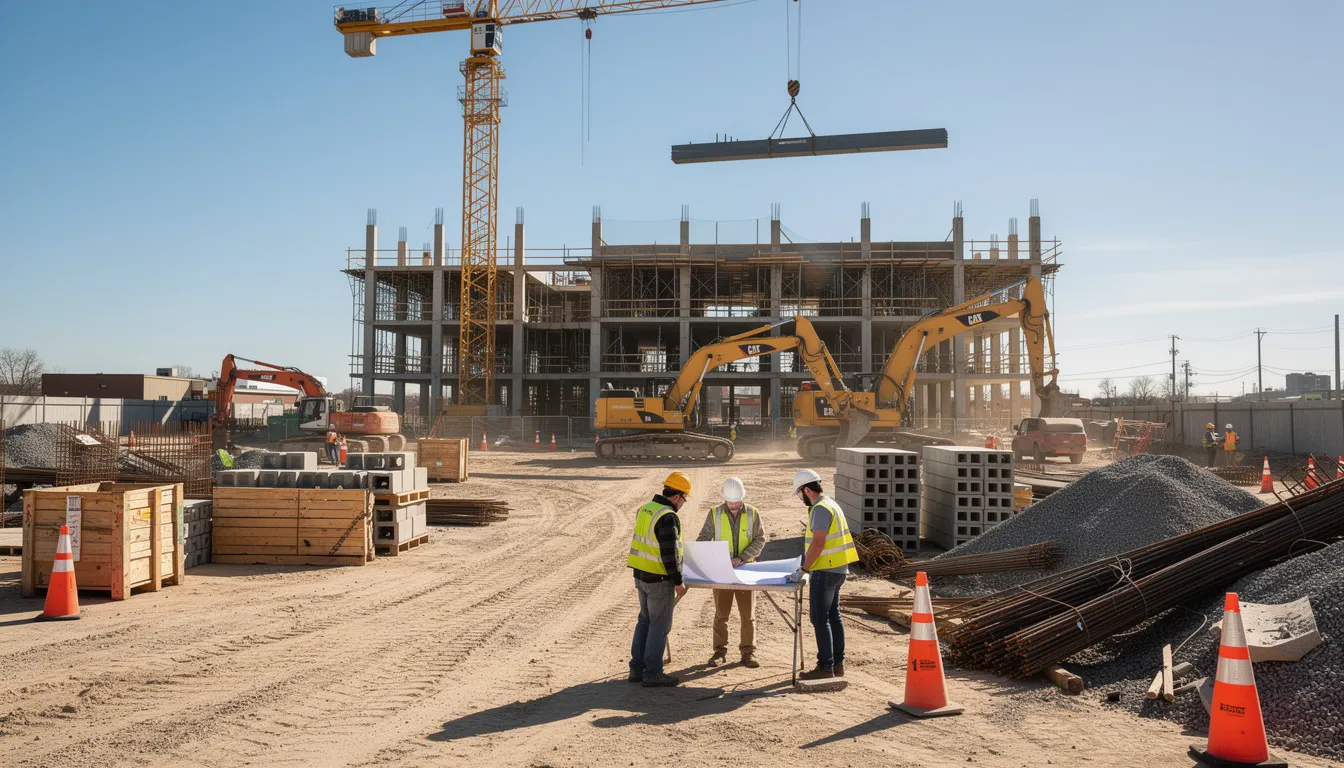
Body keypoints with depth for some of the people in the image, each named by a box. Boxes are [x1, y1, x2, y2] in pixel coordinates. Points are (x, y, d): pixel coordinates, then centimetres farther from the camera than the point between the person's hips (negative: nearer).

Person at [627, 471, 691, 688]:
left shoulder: (644, 509, 7)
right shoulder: (668, 517, -20)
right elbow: (669, 553, -22)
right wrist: (678, 582, -13)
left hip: (640, 575, 9)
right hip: (659, 580, -9)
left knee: (645, 621, 18)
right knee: (660, 626, 2)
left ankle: (637, 668, 24)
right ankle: (652, 674, 7)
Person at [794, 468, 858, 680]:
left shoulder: (820, 509, -17)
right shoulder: (831, 504, 15)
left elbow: (818, 543, -24)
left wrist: (805, 567, -17)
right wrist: (810, 563, 16)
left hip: (825, 571, -10)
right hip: (837, 569, 10)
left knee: (819, 618, -6)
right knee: (833, 615, 15)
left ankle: (825, 667, -3)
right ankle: (838, 664, 22)